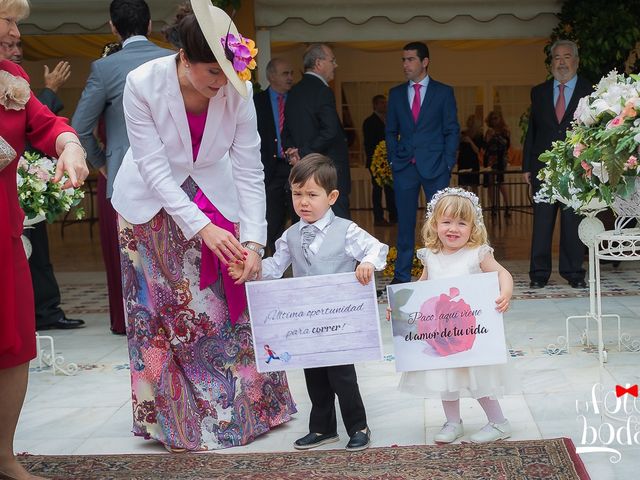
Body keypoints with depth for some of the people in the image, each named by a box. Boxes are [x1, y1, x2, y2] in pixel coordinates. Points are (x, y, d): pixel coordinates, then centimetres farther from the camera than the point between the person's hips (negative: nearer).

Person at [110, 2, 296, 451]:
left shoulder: (238, 91, -20)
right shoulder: (142, 84, -25)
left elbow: (249, 171, -17)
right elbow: (155, 168, -24)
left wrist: (253, 241, -24)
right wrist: (202, 228, -30)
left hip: (214, 203, 2)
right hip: (153, 209, -1)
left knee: (232, 305, 5)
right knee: (161, 314, 5)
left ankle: (245, 404, 22)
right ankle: (174, 416, 19)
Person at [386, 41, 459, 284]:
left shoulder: (444, 92, 5)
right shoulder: (396, 94, 12)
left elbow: (452, 130, 3)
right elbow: (391, 131, 15)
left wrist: (447, 163, -5)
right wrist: (394, 159, 3)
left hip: (435, 167, -2)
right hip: (404, 167, 2)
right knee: (405, 222, 3)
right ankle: (402, 275, 8)